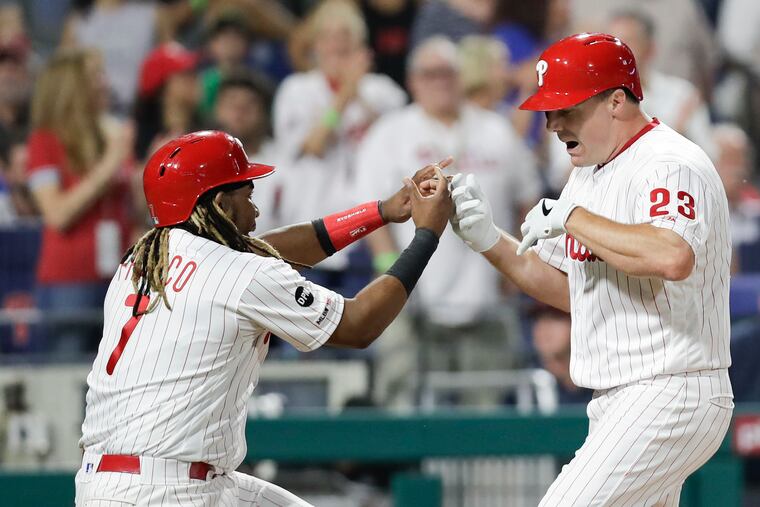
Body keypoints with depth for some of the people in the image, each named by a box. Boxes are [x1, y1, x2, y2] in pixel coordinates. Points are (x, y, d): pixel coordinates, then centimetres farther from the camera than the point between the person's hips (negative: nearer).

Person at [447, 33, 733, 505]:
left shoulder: (668, 163, -15)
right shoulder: (589, 173, 16)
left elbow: (673, 258, -36)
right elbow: (569, 290, 21)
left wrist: (570, 217, -24)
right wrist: (489, 239, 6)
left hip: (672, 395, -10)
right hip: (618, 404, 10)